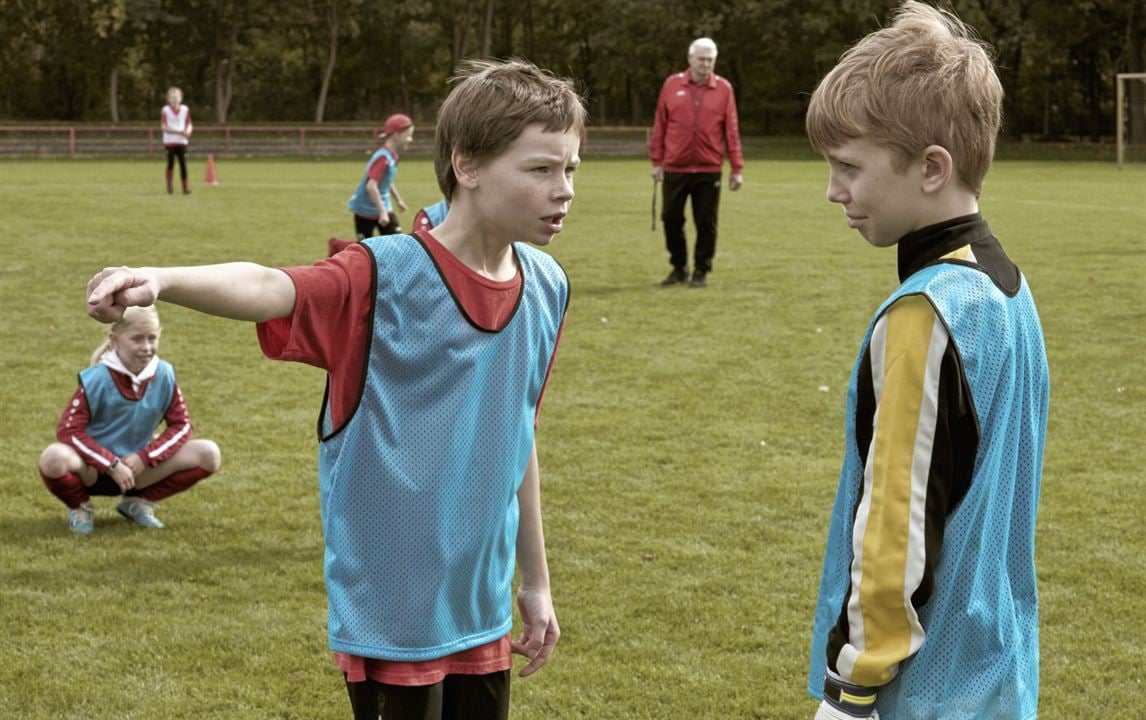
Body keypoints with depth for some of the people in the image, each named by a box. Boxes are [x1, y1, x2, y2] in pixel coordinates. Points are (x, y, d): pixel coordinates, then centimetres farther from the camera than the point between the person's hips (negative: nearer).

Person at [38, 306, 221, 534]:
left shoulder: (164, 376, -7)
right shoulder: (96, 379, -18)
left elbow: (180, 425, -1)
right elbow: (68, 430, -19)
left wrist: (144, 458, -16)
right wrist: (112, 465, -25)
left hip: (138, 470, 4)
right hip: (94, 470, -4)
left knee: (209, 454, -15)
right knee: (54, 458, -39)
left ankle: (138, 502, 5)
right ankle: (79, 507, -2)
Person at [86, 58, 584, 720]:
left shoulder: (545, 288, 2)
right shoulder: (388, 276, -16)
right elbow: (270, 289, -35)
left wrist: (536, 580, 19)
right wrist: (160, 281, -56)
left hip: (480, 609, 6)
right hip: (390, 611, -6)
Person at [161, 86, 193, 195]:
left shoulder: (185, 109, 7)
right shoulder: (165, 110, -2)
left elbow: (189, 125, 8)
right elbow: (164, 127, -8)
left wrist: (188, 131, -16)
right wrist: (179, 132, -17)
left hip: (182, 141, 2)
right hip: (169, 141, -2)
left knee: (183, 164, -3)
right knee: (170, 164, 1)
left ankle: (185, 188, -1)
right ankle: (169, 187, 10)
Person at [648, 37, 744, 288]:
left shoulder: (723, 88, 2)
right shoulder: (672, 85, 4)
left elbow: (732, 130, 1)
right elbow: (660, 125, 6)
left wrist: (737, 168, -1)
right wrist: (656, 160, 3)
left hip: (709, 170, -1)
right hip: (675, 168, 1)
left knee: (706, 222, 2)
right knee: (671, 218, 5)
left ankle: (701, 271, 14)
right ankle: (679, 268, 22)